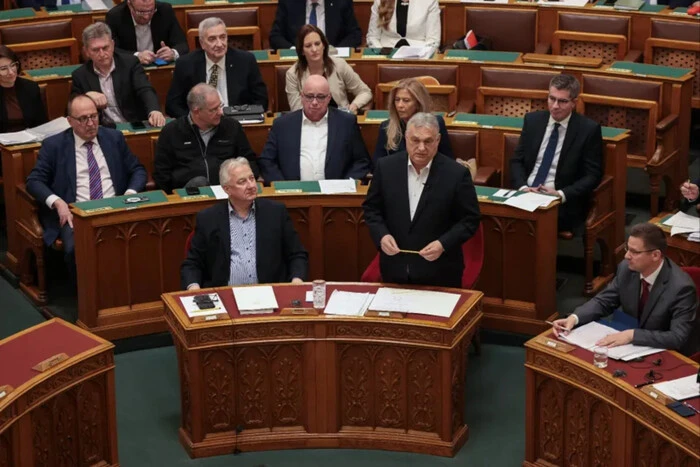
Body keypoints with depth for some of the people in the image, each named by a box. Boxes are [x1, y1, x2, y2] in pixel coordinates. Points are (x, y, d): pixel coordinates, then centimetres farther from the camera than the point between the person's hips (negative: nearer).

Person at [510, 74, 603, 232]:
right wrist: (522, 187, -8)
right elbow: (517, 160, 12)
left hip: (562, 204, -4)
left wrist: (561, 194, -16)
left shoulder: (588, 129, -3)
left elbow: (593, 175, -3)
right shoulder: (533, 120, 9)